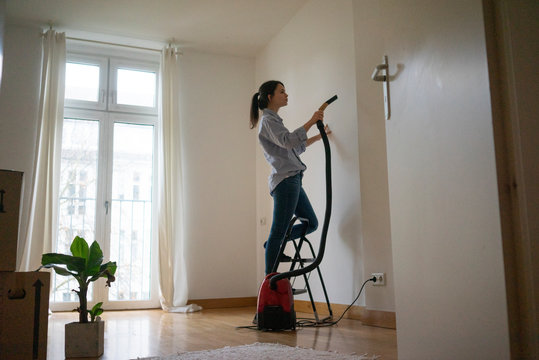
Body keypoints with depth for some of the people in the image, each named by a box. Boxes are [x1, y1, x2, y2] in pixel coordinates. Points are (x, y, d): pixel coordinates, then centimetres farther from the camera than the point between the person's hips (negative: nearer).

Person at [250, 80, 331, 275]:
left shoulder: (274, 120, 24)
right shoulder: (267, 121, -7)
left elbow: (296, 147, 31)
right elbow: (287, 141, -26)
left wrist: (318, 136, 32)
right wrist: (311, 122, -25)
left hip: (292, 181, 10)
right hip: (285, 181, -10)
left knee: (311, 223, 14)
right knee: (278, 232, -7)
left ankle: (273, 245, 19)